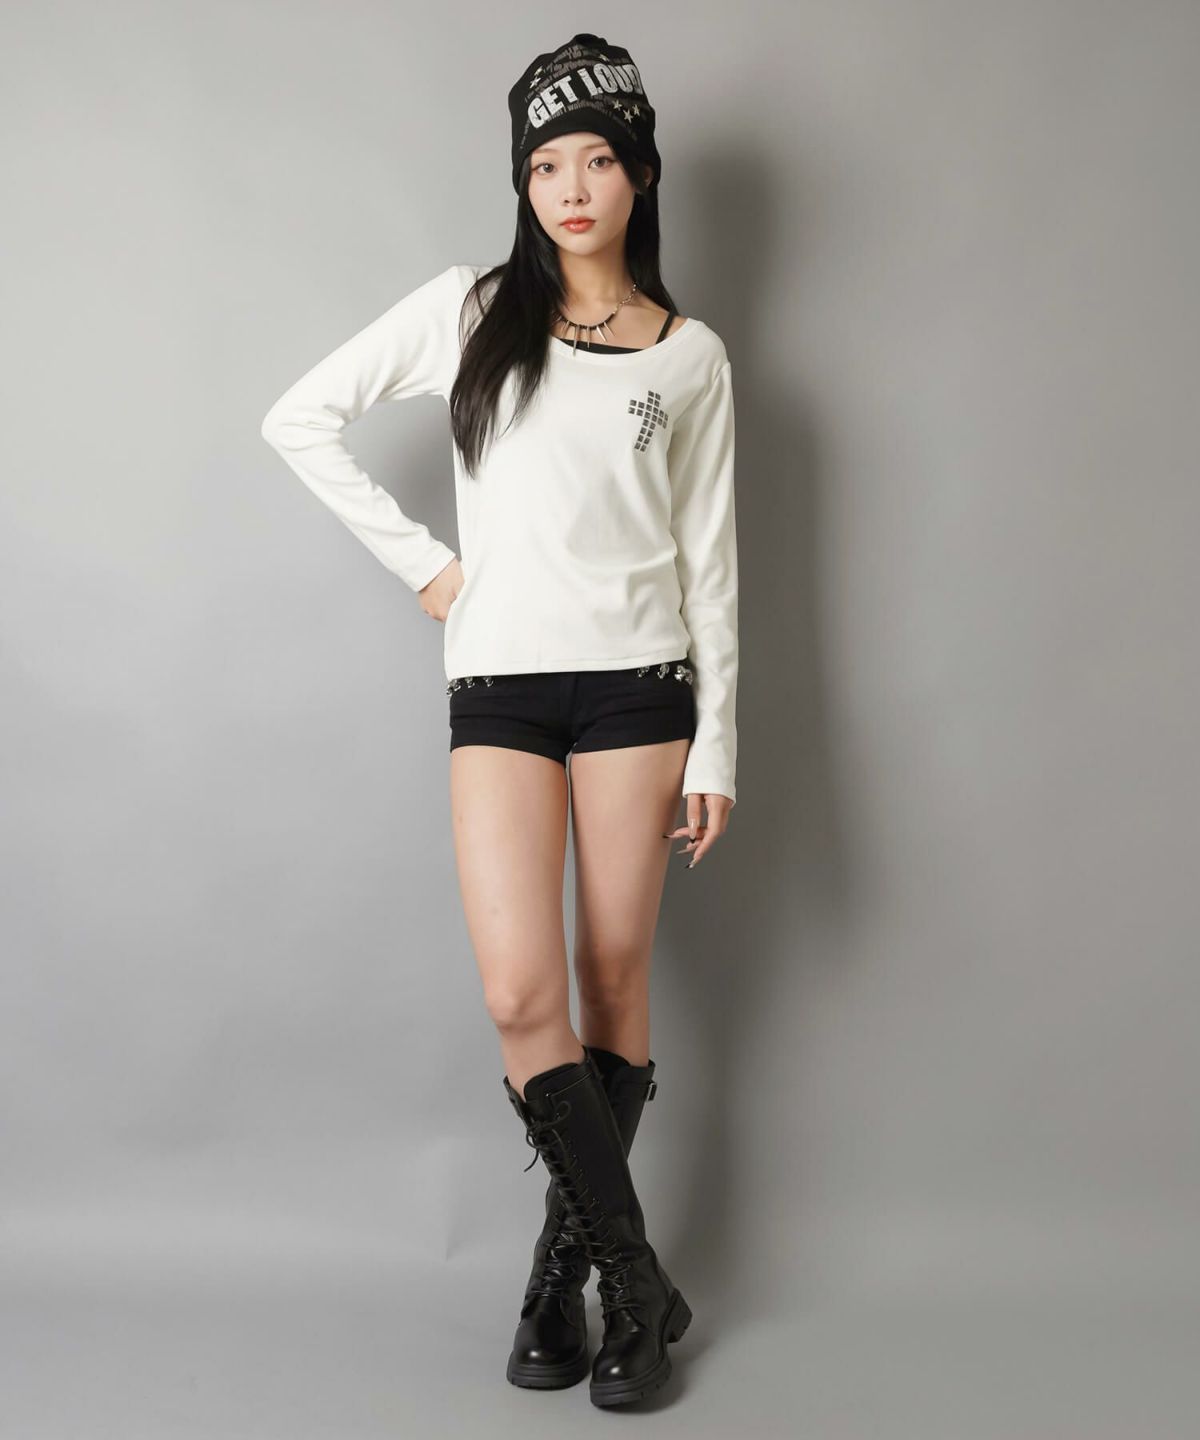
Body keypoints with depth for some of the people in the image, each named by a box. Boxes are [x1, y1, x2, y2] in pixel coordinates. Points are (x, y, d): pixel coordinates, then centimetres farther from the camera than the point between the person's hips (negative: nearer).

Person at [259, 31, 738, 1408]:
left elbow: (709, 557, 7)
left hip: (634, 684, 1)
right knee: (521, 995, -10)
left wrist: (715, 745, 2)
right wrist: (419, 562, 3)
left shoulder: (692, 355, 8)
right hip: (498, 685, 0)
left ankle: (565, 1266, 21)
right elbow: (301, 419, 8)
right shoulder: (473, 309, 7)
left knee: (614, 986, 4)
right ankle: (633, 1279, 5)